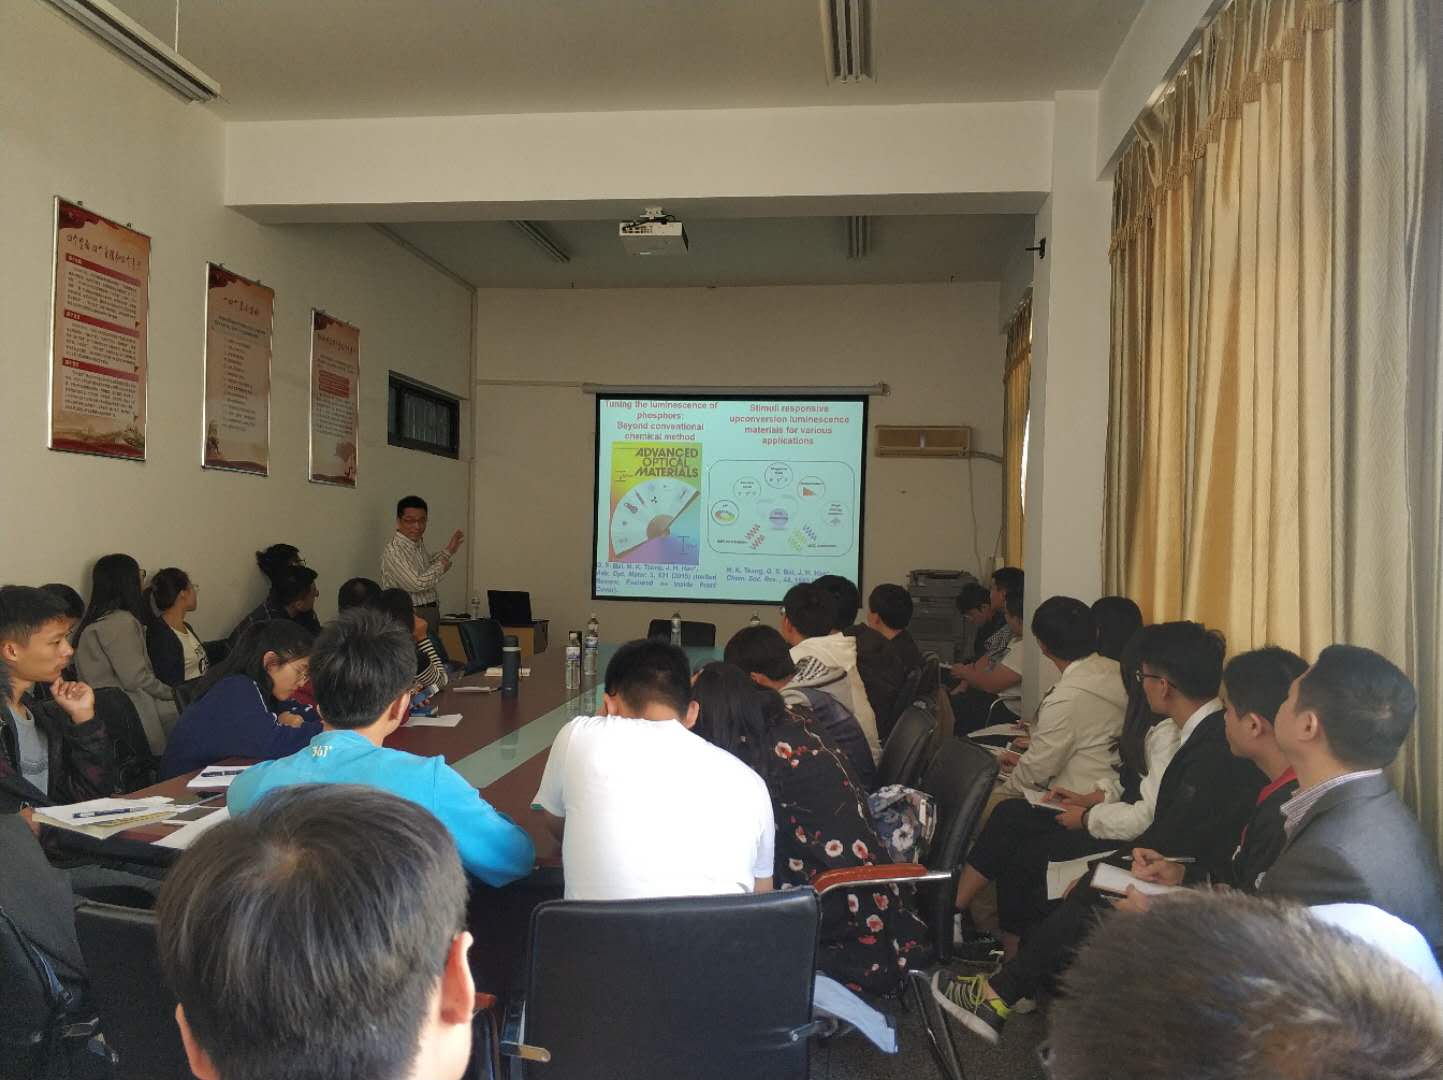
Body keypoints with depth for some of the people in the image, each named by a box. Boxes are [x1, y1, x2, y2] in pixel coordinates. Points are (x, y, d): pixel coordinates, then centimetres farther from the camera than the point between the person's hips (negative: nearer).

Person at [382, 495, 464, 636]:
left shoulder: (418, 543, 10)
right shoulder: (393, 550, -18)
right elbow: (417, 584, -24)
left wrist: (448, 551, 22)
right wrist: (442, 566, -9)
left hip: (430, 614, 9)